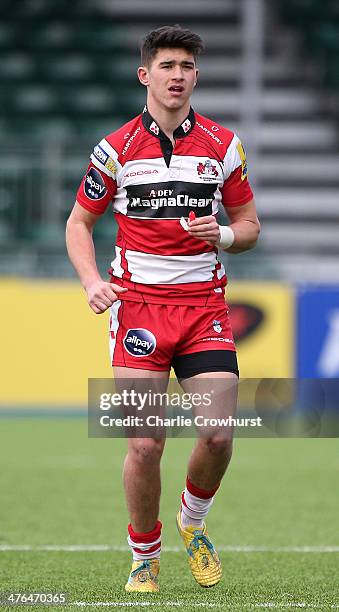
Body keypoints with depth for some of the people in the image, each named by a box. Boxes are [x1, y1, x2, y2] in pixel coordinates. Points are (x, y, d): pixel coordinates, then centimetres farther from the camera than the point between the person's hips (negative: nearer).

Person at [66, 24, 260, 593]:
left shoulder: (223, 145, 6)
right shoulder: (116, 148, 2)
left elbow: (249, 226, 14)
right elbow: (79, 223, 11)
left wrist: (223, 234, -9)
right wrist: (92, 282, -6)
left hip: (204, 302, 2)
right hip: (138, 303, -1)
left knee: (218, 436, -10)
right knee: (145, 444, -8)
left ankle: (193, 525, 20)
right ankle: (144, 560, 11)